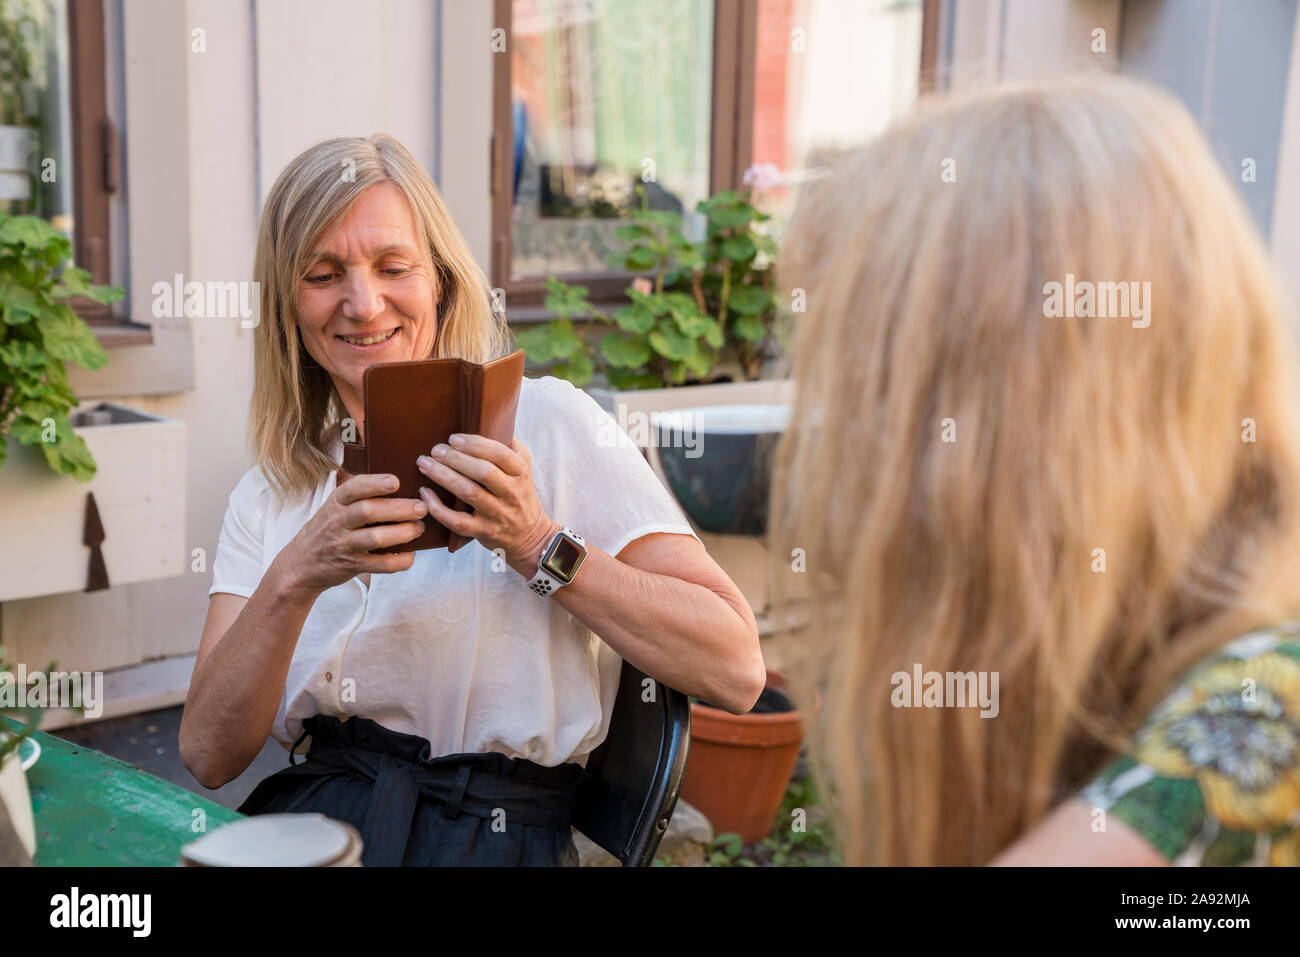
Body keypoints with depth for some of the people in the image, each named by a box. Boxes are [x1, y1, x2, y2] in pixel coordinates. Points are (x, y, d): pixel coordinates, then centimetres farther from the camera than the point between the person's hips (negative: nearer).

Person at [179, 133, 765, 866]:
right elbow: (208, 756, -1)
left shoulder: (545, 421, -4)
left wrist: (536, 545, -19)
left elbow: (736, 670, -10)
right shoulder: (267, 498, 10)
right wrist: (295, 579, -15)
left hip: (489, 835, -4)